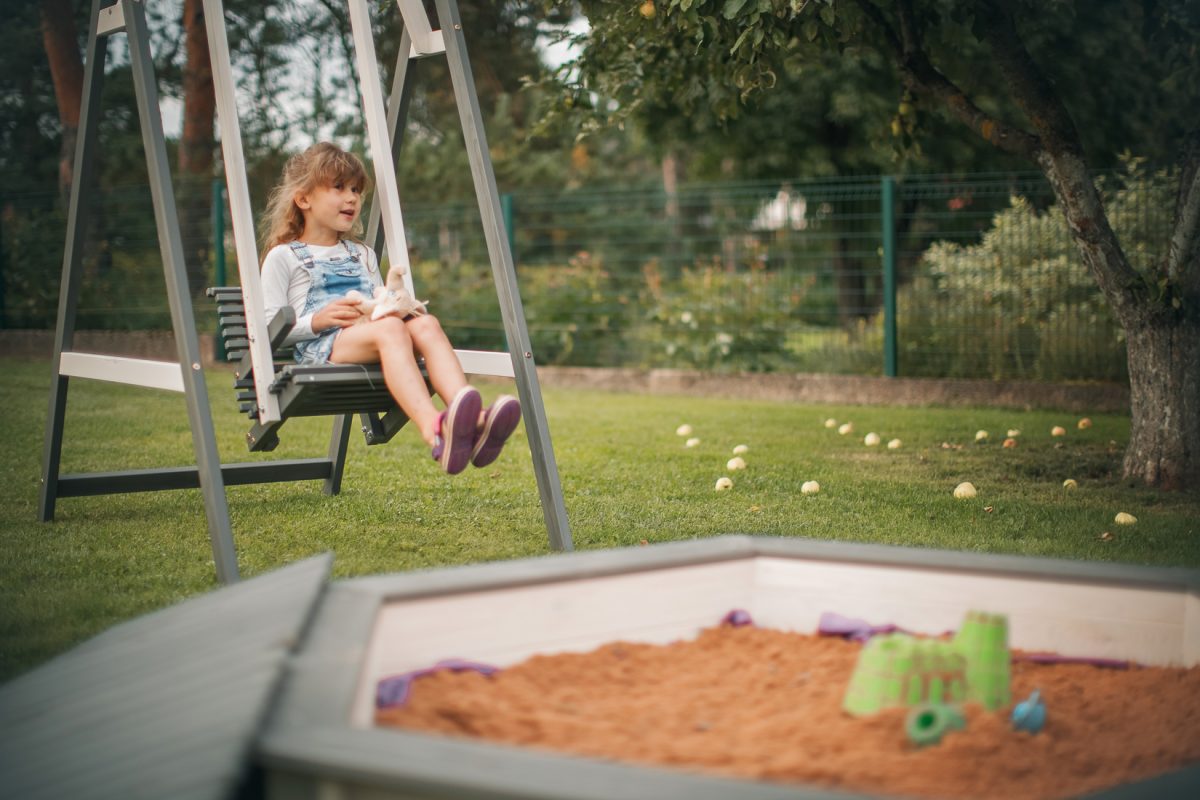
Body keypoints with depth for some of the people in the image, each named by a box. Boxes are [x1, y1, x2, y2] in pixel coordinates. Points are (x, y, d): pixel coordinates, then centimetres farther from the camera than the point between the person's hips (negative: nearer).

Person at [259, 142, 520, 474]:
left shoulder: (362, 255, 31)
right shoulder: (283, 257, 12)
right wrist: (317, 320, -13)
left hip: (369, 338, 6)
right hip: (321, 347, -5)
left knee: (426, 324, -27)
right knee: (389, 329, -36)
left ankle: (474, 423, -52)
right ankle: (433, 429, -63)